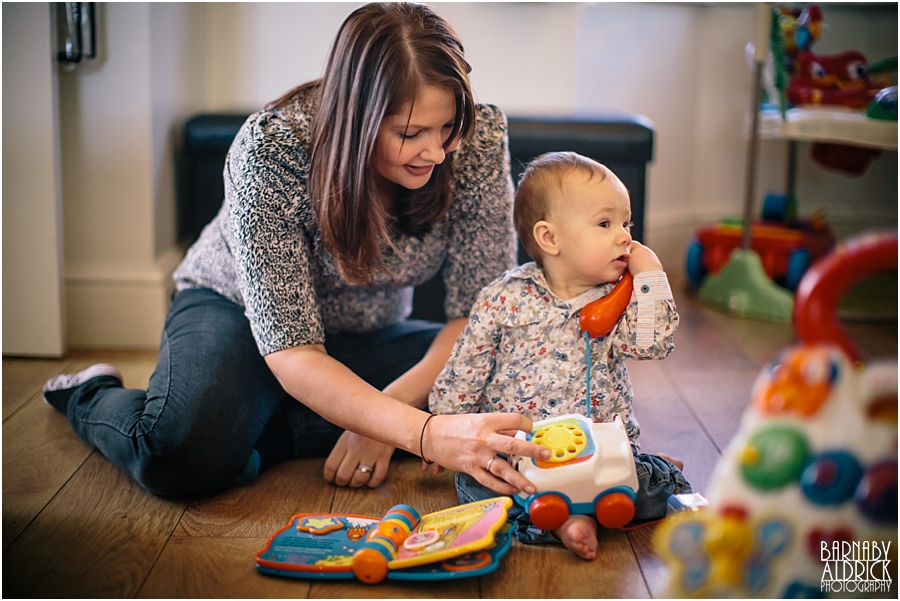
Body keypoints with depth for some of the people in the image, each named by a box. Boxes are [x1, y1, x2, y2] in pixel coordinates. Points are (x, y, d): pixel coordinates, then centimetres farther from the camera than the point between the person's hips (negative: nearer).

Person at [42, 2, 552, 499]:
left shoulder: (478, 139, -23)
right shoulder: (269, 150, -32)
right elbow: (291, 353, -36)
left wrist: (385, 411, -32)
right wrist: (425, 434, -51)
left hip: (366, 337, 4)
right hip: (237, 312, -3)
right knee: (187, 454, -35)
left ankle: (254, 429, -16)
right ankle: (93, 397, 2)